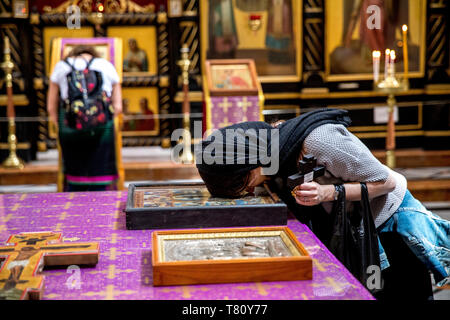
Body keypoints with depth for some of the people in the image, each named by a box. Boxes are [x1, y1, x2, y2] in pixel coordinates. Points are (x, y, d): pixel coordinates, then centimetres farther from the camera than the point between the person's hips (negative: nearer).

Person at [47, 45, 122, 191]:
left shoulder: (61, 66, 15)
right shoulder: (106, 65, 15)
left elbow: (51, 108, 9)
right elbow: (117, 107, 8)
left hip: (70, 129, 1)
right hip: (102, 127, 0)